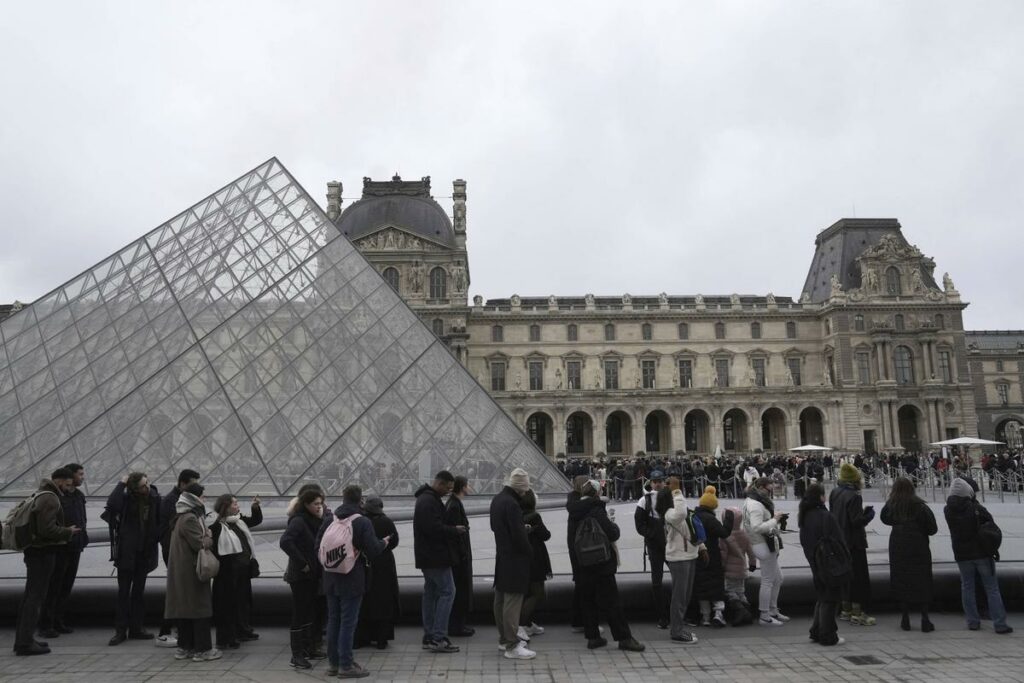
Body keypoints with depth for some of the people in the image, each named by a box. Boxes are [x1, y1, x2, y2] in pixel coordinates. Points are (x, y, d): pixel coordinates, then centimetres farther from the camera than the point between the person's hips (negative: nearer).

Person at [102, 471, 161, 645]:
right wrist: (122, 484, -24)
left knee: (139, 591, 12)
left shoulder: (155, 499, -3)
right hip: (127, 551, -3)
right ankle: (121, 630, 11)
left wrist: (157, 540, -6)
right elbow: (111, 503, -32)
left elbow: (159, 523, 4)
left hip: (145, 552, 3)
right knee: (123, 591, 3)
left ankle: (136, 628, 21)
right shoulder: (126, 498, -10)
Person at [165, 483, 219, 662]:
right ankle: (202, 649, 3)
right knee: (200, 607, -3)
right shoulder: (189, 519, -19)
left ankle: (184, 647, 21)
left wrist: (205, 535, 6)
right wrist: (209, 537, -3)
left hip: (182, 571, 10)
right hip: (192, 571, -10)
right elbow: (200, 544, -20)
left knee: (186, 607, 14)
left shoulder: (183, 517, 13)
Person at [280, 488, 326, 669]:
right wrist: (301, 563, -25)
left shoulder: (316, 521, 9)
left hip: (313, 575, 8)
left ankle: (309, 649, 28)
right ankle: (297, 656, 6)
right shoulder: (299, 520, -16)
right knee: (300, 615, -2)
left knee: (311, 613, 17)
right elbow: (285, 542, -30)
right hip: (301, 575, -8)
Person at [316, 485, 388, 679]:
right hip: (352, 580, -6)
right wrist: (383, 542, 3)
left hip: (331, 579, 6)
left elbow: (318, 548, 8)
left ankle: (333, 662, 23)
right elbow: (373, 550, -17)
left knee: (333, 620, 15)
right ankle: (345, 665, 5)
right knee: (348, 622, 1)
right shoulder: (363, 523, -14)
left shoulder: (329, 521, 3)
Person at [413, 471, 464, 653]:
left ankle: (429, 637, 19)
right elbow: (434, 528, -26)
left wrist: (452, 531, 10)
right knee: (447, 591, -8)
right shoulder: (429, 501, -18)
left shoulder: (427, 499, 17)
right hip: (435, 556, -11)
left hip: (428, 556, 11)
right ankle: (438, 638, -7)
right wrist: (455, 530, -12)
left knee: (431, 593, 13)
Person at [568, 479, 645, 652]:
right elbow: (612, 534, -17)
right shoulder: (596, 510, -16)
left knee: (587, 601, 12)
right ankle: (624, 638, 5)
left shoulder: (573, 513, 5)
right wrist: (615, 525, 2)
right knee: (611, 601, 0)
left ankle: (592, 637, 17)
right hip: (601, 563, -6)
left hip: (582, 564, 6)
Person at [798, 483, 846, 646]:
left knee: (821, 598, 19)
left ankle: (816, 631, 24)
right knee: (829, 599, 3)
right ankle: (827, 636, 9)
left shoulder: (804, 517, 5)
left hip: (815, 564, 8)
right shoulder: (825, 517, -21)